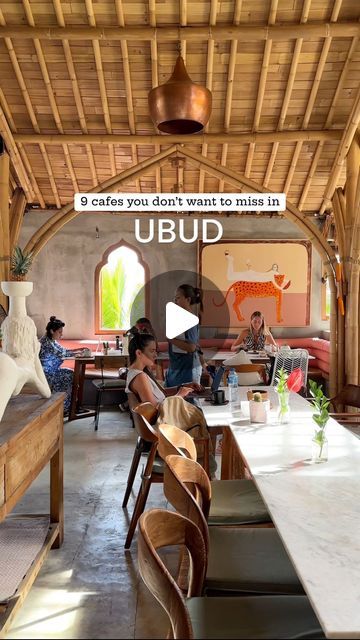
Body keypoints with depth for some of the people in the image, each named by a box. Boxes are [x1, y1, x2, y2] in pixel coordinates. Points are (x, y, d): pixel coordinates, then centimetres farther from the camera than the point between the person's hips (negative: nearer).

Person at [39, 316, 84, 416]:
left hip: (51, 370, 10)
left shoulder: (52, 341, 11)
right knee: (68, 377, -14)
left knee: (70, 373, 0)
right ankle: (63, 409, -5)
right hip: (45, 373, -10)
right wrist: (77, 353, -13)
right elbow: (61, 354, -23)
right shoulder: (46, 342, -20)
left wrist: (78, 349, 3)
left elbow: (63, 350, 16)